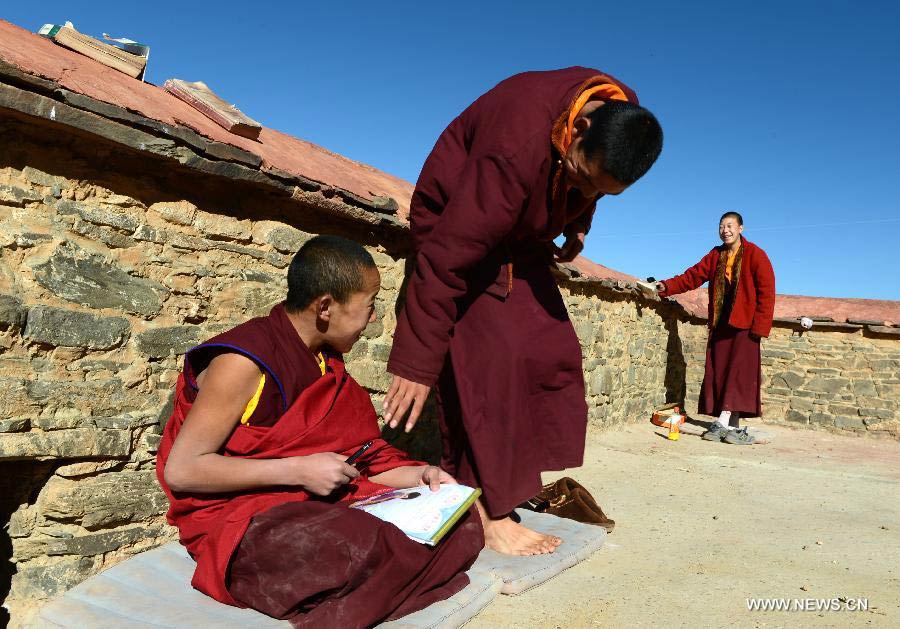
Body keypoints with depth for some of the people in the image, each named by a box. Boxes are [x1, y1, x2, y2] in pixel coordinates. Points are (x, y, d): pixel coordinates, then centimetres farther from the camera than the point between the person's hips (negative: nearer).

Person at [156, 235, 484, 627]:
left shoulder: (327, 361, 10)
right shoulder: (245, 361, -15)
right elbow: (180, 470, -17)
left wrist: (417, 475, 0)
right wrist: (299, 471, -21)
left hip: (322, 501, 8)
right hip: (239, 517, -7)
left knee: (462, 525, -9)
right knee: (366, 548, -38)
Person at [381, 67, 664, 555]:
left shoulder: (622, 119, -15)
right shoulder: (518, 151, -37)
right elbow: (448, 258, -36)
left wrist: (578, 226, 0)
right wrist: (417, 362, -32)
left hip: (520, 236, 7)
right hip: (455, 223, -7)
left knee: (554, 353, -1)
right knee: (489, 361, -19)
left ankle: (529, 479, 9)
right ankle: (488, 514, -12)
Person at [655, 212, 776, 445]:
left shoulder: (756, 255, -4)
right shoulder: (715, 255, 12)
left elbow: (767, 292, -9)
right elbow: (693, 276, 5)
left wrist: (760, 326, -15)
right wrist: (667, 286, -12)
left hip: (744, 325, -5)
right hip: (720, 323, 5)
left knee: (738, 373, -8)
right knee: (718, 373, 2)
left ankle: (723, 423, -9)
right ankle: (730, 425, 8)